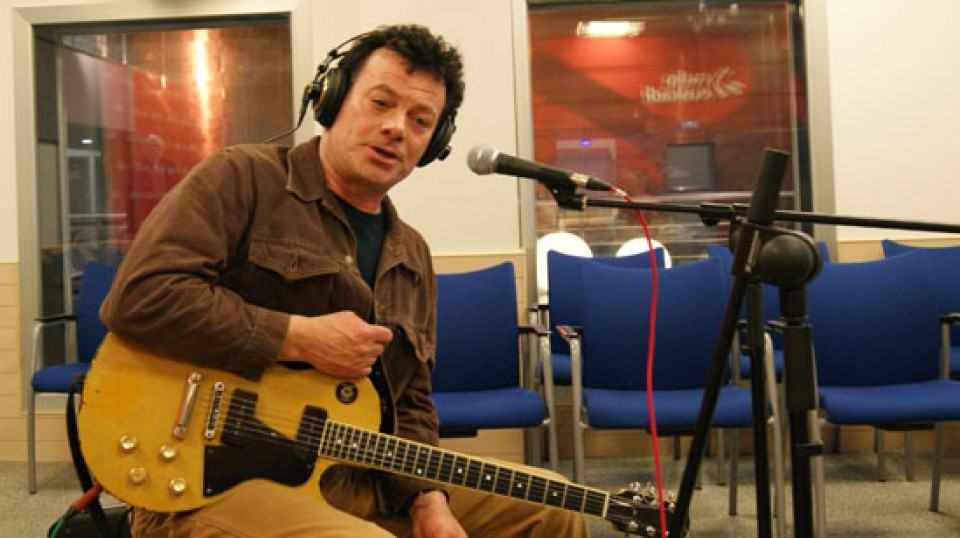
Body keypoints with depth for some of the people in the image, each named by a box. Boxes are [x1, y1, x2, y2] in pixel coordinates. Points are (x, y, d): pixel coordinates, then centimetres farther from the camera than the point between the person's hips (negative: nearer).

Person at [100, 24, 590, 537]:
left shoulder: (412, 255, 13)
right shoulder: (243, 177, -6)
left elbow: (411, 403, 14)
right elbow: (139, 294, -19)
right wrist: (302, 338, -18)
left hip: (360, 481, 7)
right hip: (211, 479, -7)